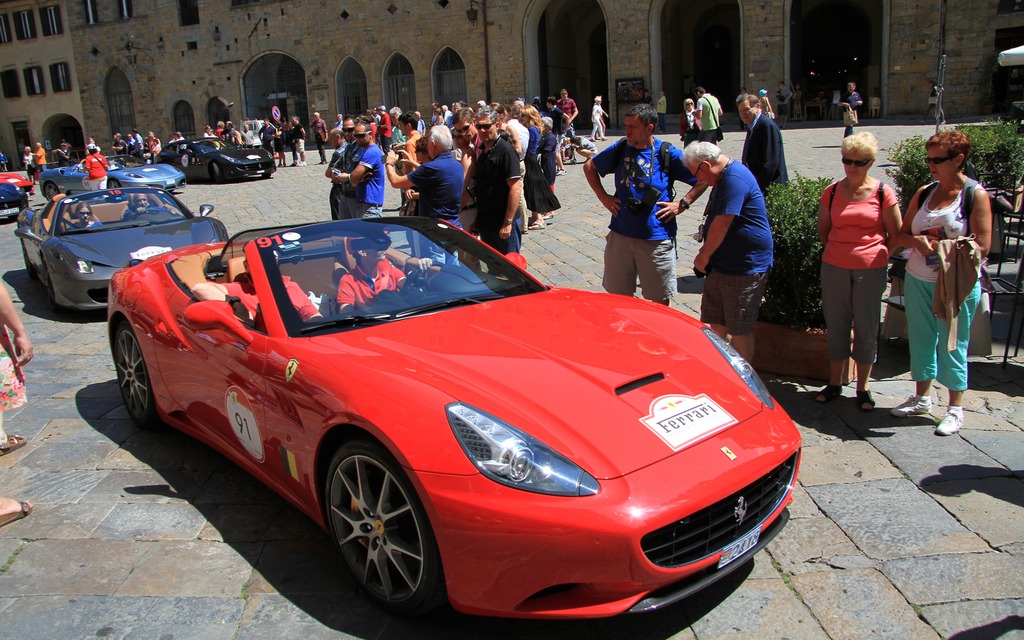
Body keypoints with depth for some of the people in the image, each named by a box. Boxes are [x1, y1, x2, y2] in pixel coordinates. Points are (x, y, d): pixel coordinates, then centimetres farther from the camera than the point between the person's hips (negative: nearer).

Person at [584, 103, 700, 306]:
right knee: (619, 296, 14)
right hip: (620, 234, 3)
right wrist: (603, 197, 9)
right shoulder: (620, 148, 3)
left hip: (657, 238, -3)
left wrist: (681, 204, -8)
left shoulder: (668, 154, -6)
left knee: (659, 299, 7)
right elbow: (589, 166, 18)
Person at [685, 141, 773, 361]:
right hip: (722, 265, 10)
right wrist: (705, 254, 11)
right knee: (717, 323, 15)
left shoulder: (734, 179, -20)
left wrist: (703, 257, -11)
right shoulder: (724, 177, 14)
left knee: (739, 330, 1)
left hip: (745, 268, -10)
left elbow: (722, 224, -23)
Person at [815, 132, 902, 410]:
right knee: (836, 327, 9)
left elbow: (896, 234, 4)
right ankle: (834, 384, 22)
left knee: (866, 329, 6)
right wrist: (838, 250, 10)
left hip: (870, 270, -2)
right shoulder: (832, 192, 3)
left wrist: (877, 257, 4)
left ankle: (863, 388, 19)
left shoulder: (882, 193, -4)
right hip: (834, 268, 2)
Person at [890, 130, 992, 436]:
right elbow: (901, 234, 10)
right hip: (918, 280, 5)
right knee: (921, 339, 13)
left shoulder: (976, 195, -7)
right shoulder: (924, 192, 7)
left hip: (956, 284, -5)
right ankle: (922, 398, 29)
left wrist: (940, 246, -18)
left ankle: (955, 409, 16)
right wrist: (917, 241, -11)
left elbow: (981, 246, -11)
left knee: (951, 345, 2)